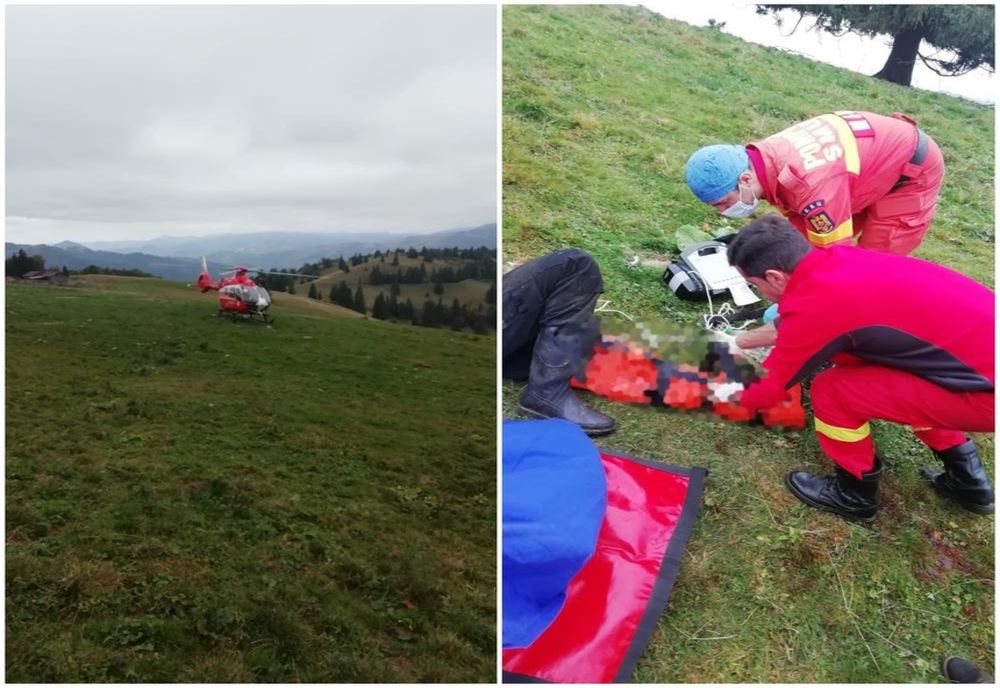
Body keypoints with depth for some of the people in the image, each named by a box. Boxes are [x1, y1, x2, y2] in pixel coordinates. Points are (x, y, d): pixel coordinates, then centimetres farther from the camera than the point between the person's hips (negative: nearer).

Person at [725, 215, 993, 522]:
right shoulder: (838, 259, 1)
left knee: (831, 391, -8)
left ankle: (856, 493, 19)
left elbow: (766, 387, -5)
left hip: (987, 389, -9)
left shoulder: (814, 306, -23)